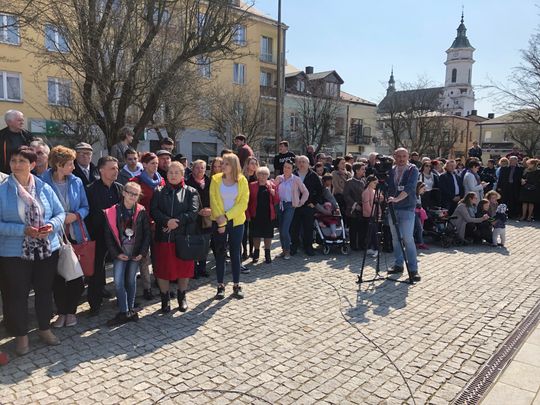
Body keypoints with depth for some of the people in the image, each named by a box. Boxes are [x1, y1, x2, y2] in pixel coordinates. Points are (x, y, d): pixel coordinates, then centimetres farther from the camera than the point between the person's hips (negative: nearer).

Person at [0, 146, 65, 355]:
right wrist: (23, 230, -22)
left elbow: (60, 213, 5)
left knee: (45, 290, 16)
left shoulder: (44, 188, 1)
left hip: (47, 249, 3)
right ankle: (21, 334, 27)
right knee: (17, 294, 9)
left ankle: (44, 327, 35)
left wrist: (51, 225, -15)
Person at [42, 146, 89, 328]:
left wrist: (76, 215, -13)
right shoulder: (43, 182, -9)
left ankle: (71, 311, 23)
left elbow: (85, 207, 6)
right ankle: (61, 312, 24)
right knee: (57, 277, 8)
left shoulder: (76, 182, 1)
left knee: (76, 275, 6)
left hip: (75, 235, 3)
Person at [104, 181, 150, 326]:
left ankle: (131, 309, 23)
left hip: (136, 253, 1)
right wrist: (116, 253, -7)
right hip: (120, 253, 0)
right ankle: (124, 312, 6)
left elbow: (147, 234, -1)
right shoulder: (112, 212, -7)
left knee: (131, 280, 10)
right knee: (118, 282, -5)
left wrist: (142, 252, -6)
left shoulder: (141, 212, -5)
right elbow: (108, 236, -3)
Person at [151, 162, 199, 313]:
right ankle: (165, 299, 24)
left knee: (184, 268, 7)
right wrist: (167, 221, -19)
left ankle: (182, 297, 28)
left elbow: (193, 212, -8)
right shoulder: (159, 192, 10)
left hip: (184, 236, -1)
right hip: (163, 236, 1)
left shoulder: (190, 192, 5)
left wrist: (177, 221, -17)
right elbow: (153, 211, -3)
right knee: (162, 268, 6)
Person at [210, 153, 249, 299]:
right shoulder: (216, 179, -3)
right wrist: (221, 220, -12)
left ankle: (236, 285, 16)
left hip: (236, 221, 0)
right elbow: (213, 201, -6)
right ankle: (220, 286, 15)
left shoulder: (242, 180, -3)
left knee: (235, 253, 6)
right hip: (219, 222, 0)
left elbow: (243, 203, -9)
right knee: (219, 253, 5)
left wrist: (227, 216, -16)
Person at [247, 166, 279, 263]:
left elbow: (276, 201, 4)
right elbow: (248, 201, -1)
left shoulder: (272, 186, 5)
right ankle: (256, 253, 23)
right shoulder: (252, 185, 0)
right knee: (256, 234, 8)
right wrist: (248, 214, -7)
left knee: (268, 234, 7)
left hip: (268, 215, 1)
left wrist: (273, 193, -14)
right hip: (256, 215, -1)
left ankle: (267, 254, 21)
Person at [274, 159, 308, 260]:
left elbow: (306, 192, 0)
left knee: (285, 230, -11)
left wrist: (300, 203, -2)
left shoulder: (296, 179, -2)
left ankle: (287, 251, 5)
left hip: (290, 206, -4)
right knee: (281, 230, 7)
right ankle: (283, 249, 20)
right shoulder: (279, 178, 8)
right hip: (280, 205, 4)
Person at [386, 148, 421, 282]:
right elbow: (387, 187, 12)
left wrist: (396, 199, -29)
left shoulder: (413, 170, -3)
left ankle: (413, 269, -2)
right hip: (392, 208, 5)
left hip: (407, 209, -5)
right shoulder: (391, 171, 11)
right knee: (395, 238, 9)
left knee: (408, 239, -10)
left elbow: (410, 187, -18)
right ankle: (398, 265, 21)